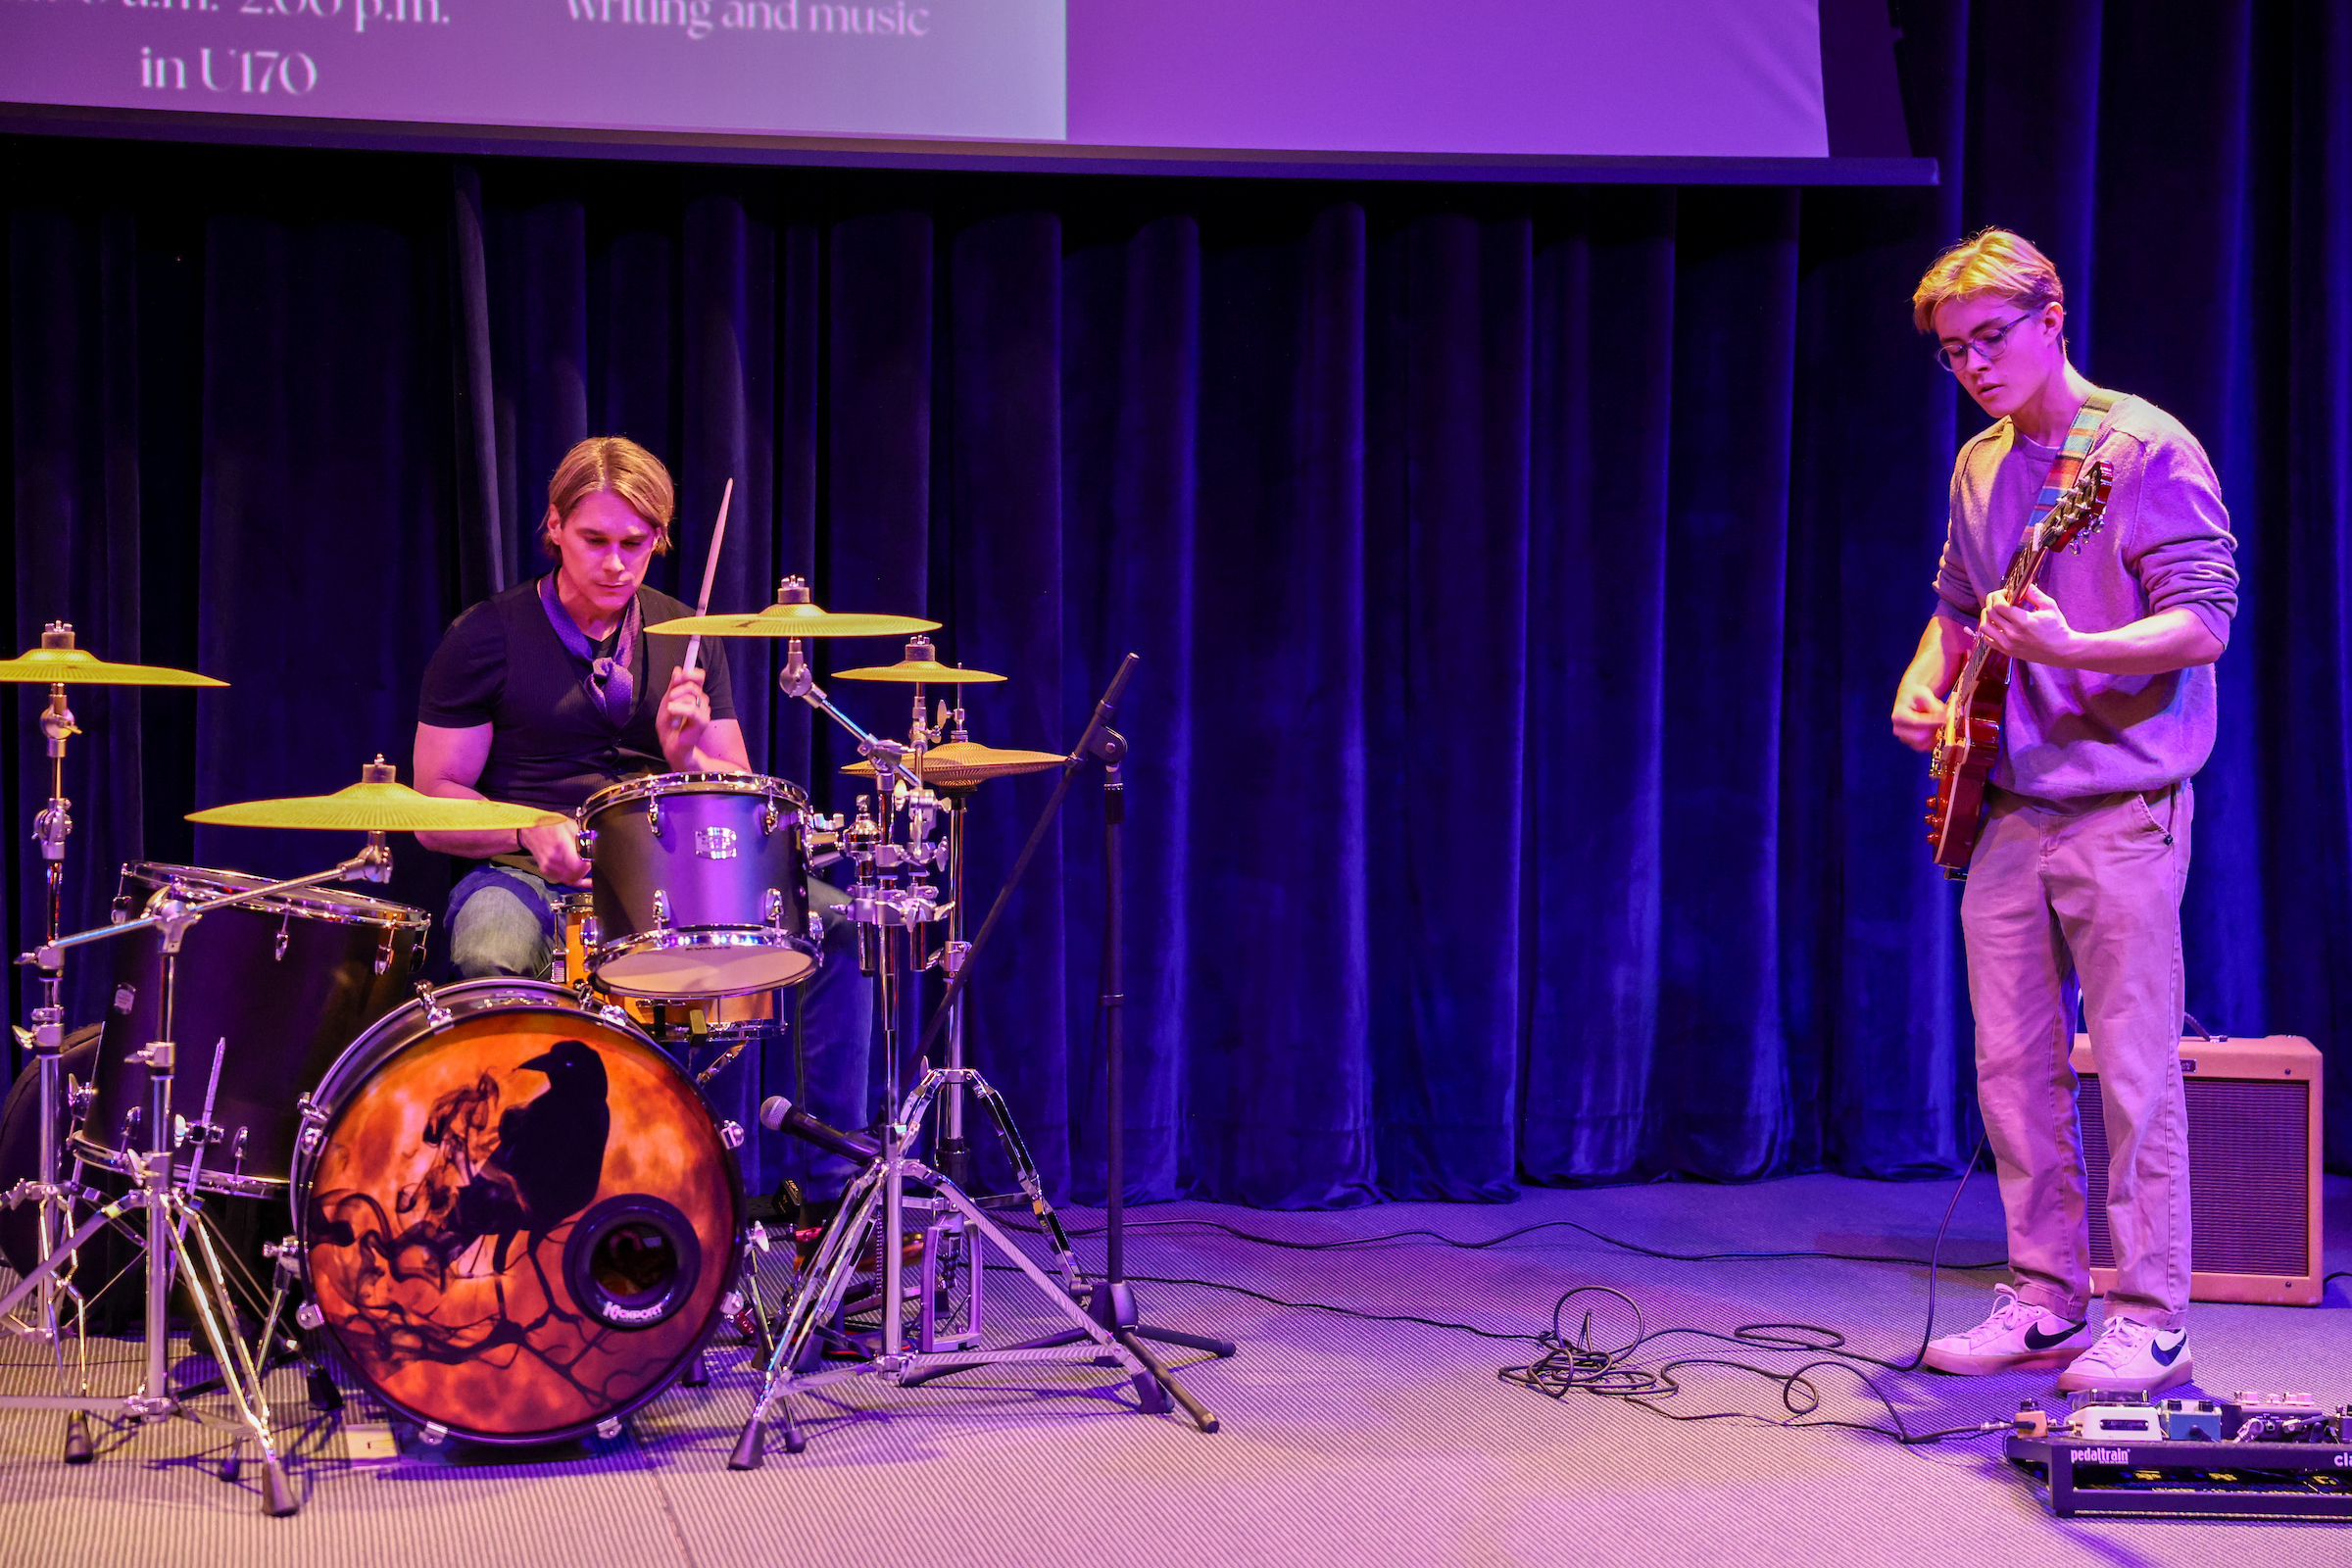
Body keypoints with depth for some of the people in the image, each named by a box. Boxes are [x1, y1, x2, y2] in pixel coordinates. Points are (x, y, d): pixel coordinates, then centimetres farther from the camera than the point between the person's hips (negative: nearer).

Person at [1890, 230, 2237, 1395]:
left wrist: (2064, 646, -30)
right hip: (2005, 810, 7)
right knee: (2011, 1067, 9)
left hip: (2119, 810, -7)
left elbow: (2205, 623, -17)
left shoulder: (2145, 449, -10)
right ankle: (2047, 1304, 18)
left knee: (2133, 1072, -4)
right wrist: (1924, 682, 8)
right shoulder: (1980, 466, 13)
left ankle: (2150, 1322, 5)